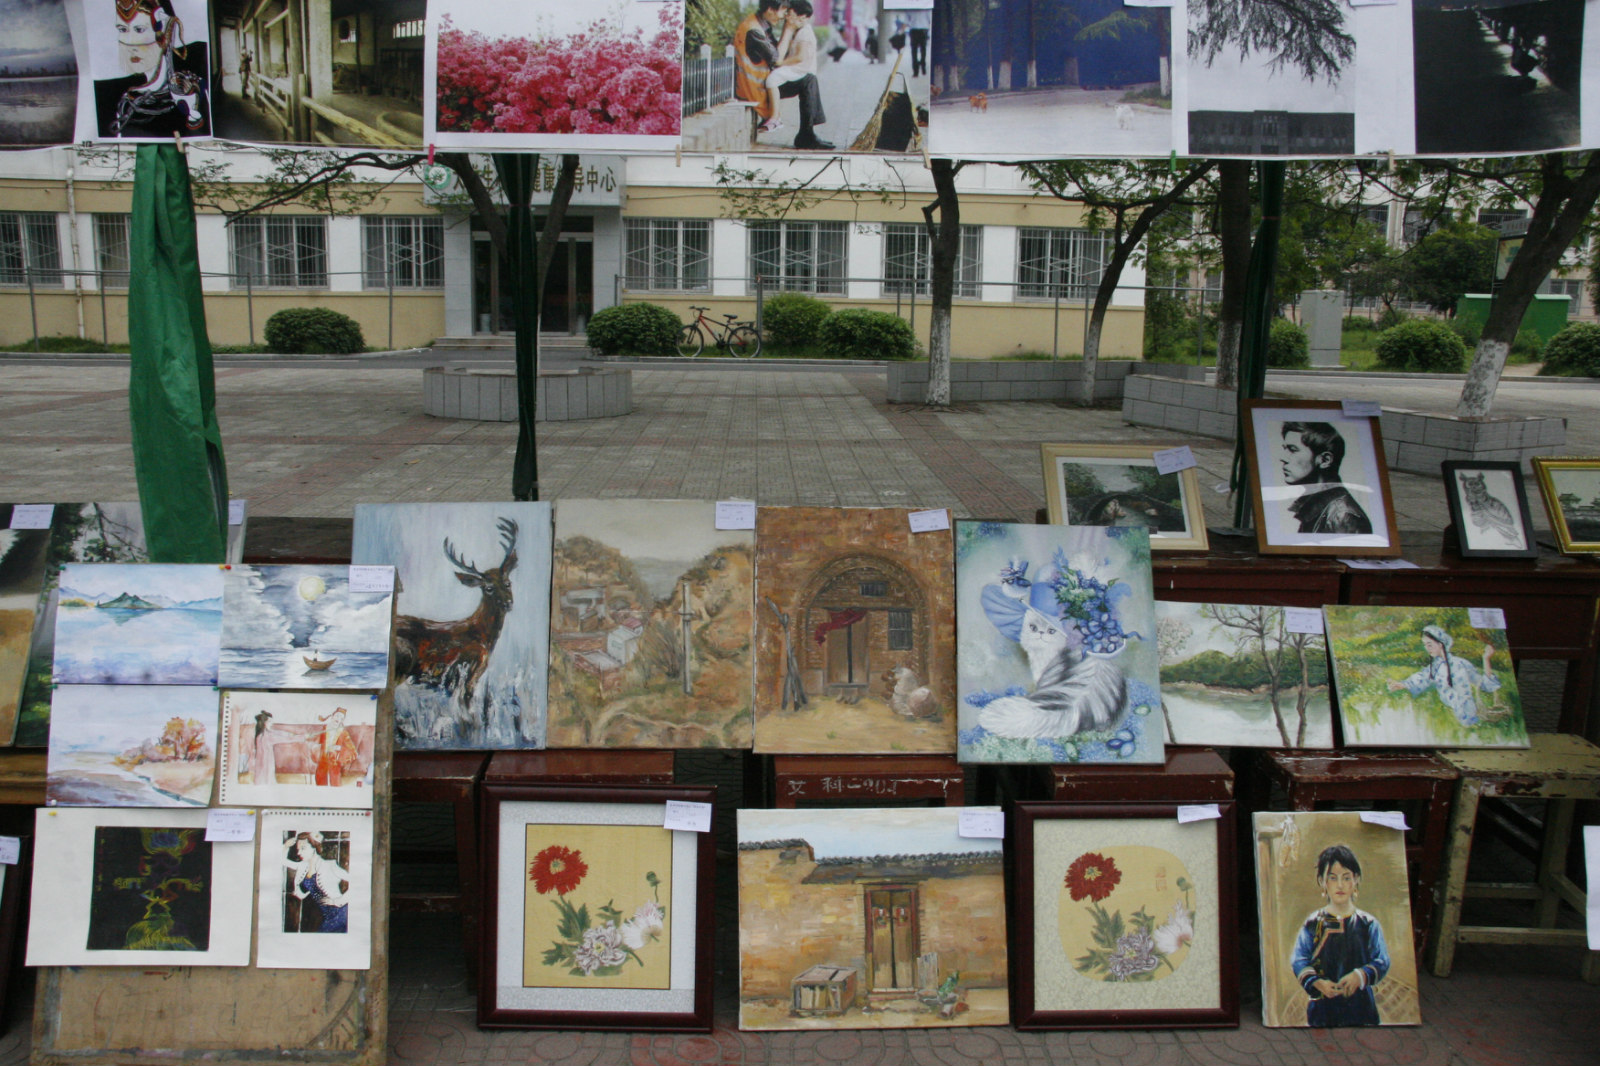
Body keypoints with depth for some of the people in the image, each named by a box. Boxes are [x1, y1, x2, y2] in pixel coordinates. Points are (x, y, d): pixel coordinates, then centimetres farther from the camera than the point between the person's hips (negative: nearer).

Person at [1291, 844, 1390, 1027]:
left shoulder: (1368, 924, 4)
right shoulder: (1313, 923, 1)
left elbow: (1382, 962, -2)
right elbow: (1298, 961, -3)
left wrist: (1360, 976, -20)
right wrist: (1317, 983, -20)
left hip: (1360, 1005, 0)